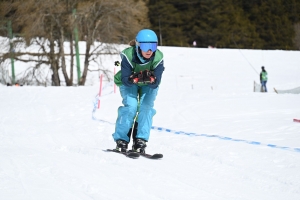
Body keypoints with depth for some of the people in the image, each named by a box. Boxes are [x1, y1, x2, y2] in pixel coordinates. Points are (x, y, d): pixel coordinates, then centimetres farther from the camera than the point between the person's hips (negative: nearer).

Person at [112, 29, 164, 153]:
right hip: (129, 83, -1)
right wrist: (135, 78, -51)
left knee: (146, 106, -20)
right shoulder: (128, 55, -31)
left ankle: (140, 141, -12)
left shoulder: (158, 58, -27)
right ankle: (121, 140, -10)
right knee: (131, 106, -22)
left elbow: (156, 83, -28)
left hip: (149, 85, 2)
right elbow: (125, 80, -31)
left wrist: (151, 78, -50)